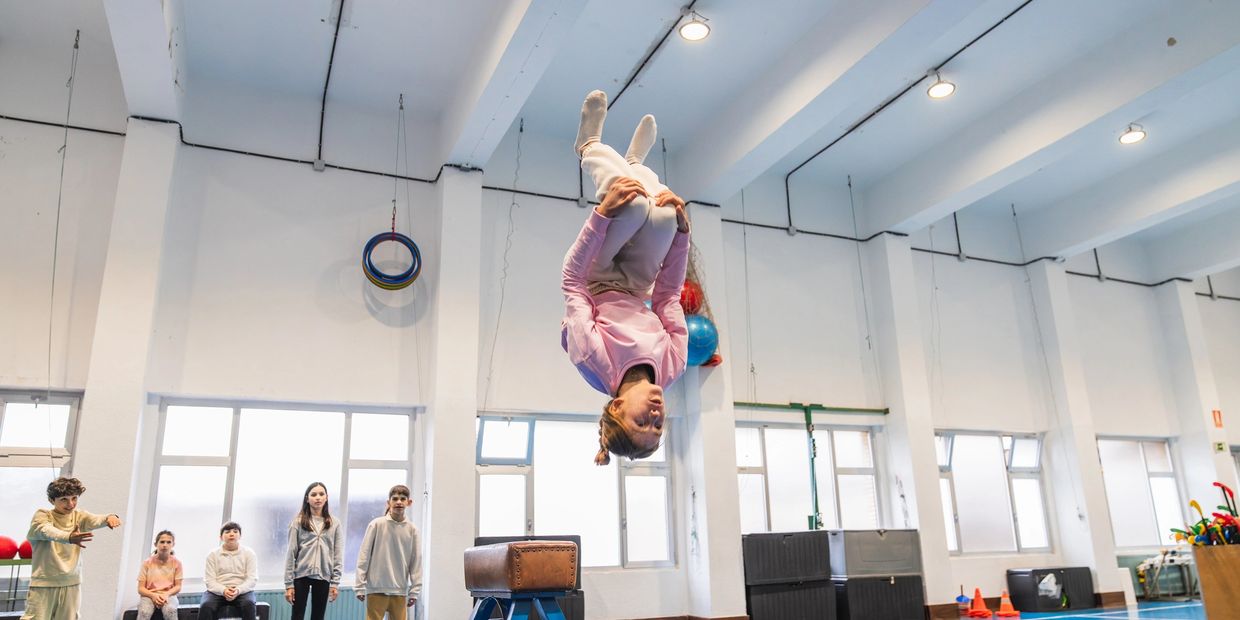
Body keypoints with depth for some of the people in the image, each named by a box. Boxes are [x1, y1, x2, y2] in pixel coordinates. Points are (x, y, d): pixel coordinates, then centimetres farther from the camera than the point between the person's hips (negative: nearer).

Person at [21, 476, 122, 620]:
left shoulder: (78, 516, 4)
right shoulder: (42, 515, -6)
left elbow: (95, 520, -17)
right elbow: (48, 531, -28)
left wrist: (109, 517, -42)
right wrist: (69, 537, -50)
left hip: (72, 584, 3)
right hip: (44, 583, -3)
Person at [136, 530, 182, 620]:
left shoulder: (176, 563, 3)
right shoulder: (147, 563, 2)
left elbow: (178, 586, 3)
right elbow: (141, 589, 1)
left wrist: (166, 594, -18)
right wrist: (153, 595, -19)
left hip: (168, 596, 0)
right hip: (149, 596, 0)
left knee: (170, 611, -36)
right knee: (144, 612, -35)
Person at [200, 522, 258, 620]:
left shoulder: (249, 553, 6)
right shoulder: (213, 555, 8)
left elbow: (252, 579, -1)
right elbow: (209, 580, -1)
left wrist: (238, 590, -21)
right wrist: (223, 591, -21)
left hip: (242, 591, -1)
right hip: (218, 591, 1)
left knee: (248, 604, -33)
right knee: (206, 606, -31)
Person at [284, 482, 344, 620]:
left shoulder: (335, 523, 6)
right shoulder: (298, 522, 1)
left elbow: (338, 555, 4)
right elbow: (291, 553, -1)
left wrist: (335, 582, -2)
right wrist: (288, 583, -6)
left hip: (323, 577, 2)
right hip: (301, 575, -1)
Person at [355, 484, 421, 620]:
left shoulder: (412, 529, 2)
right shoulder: (377, 525, -4)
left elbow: (416, 561, 4)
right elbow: (364, 556, -1)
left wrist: (415, 591, 0)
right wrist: (360, 586, -4)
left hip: (400, 591, 2)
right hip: (376, 589, -2)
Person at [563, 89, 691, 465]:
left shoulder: (595, 361, -39)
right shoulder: (671, 369, -29)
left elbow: (573, 281, -33)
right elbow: (669, 296, -19)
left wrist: (602, 213, -38)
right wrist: (681, 227, -25)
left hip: (594, 287, -2)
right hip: (634, 292, 2)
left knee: (636, 205, -27)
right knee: (663, 218, -24)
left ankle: (590, 147, 7)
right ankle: (633, 166, 13)